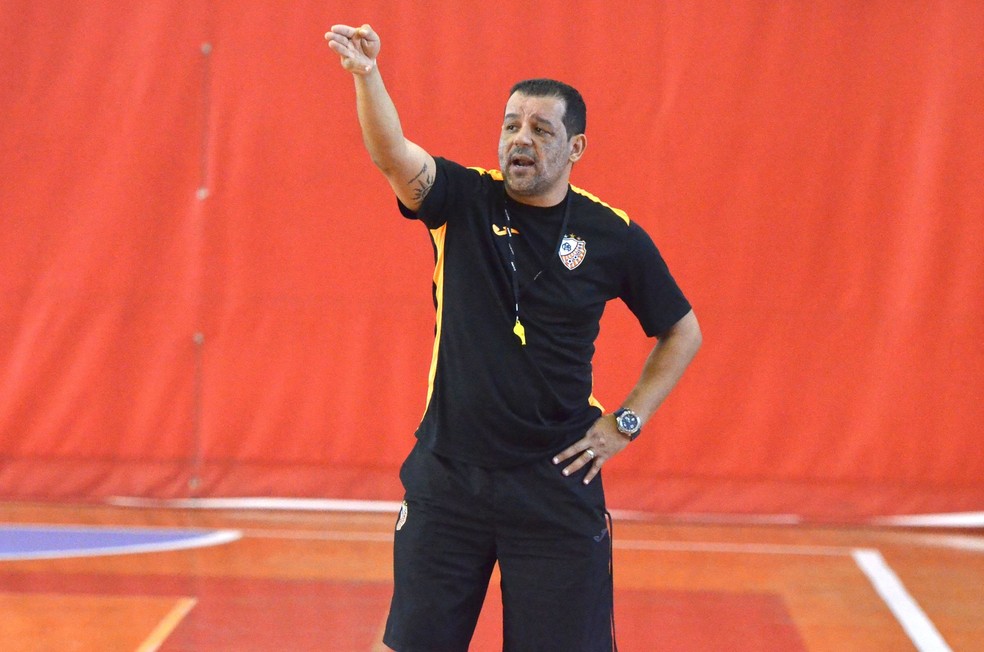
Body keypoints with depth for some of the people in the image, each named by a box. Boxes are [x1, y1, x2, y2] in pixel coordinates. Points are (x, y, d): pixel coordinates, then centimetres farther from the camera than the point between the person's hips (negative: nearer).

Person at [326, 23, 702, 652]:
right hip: (447, 477, 1)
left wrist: (627, 422, 3)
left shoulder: (613, 235, -2)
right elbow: (392, 154, -22)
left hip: (557, 484, -1)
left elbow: (682, 331, 11)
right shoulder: (464, 202, -2)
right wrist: (366, 75, -40)